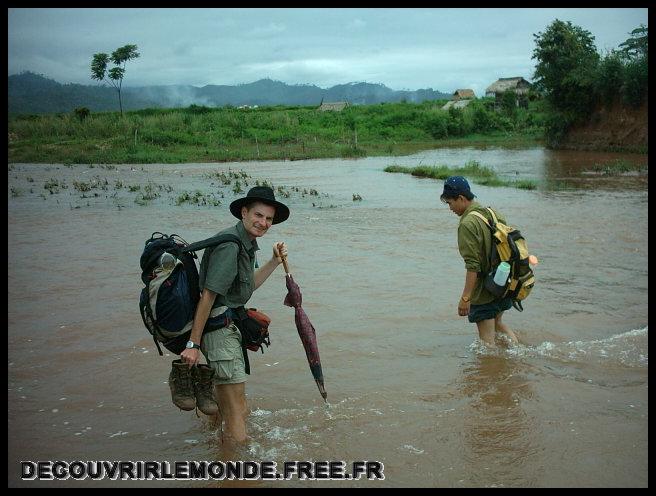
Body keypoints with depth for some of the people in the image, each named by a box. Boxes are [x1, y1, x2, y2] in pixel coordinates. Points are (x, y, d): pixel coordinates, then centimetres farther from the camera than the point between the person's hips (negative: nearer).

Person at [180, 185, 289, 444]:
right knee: (236, 409, -6)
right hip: (217, 323, -11)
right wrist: (193, 344, -25)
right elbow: (208, 295, -24)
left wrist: (275, 262, 13)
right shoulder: (229, 244, -21)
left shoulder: (247, 243, 11)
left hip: (231, 323, 11)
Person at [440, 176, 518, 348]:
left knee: (487, 340, 4)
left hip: (485, 290, -9)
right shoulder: (493, 213, 5)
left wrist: (465, 298, -22)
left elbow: (473, 266, -25)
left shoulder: (468, 224, -21)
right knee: (496, 323, 30)